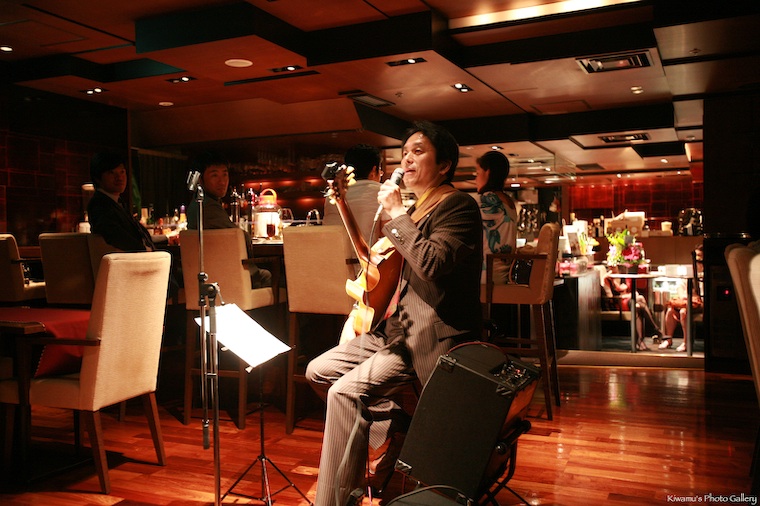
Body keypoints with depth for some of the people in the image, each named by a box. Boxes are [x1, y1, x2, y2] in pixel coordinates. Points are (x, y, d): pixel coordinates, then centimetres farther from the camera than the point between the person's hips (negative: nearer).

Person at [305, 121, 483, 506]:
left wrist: (397, 214, -21)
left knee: (346, 391, -23)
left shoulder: (458, 206, -11)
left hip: (432, 337, -10)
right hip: (398, 327, 10)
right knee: (318, 371, 6)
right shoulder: (415, 209, 16)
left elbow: (433, 264, -29)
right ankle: (399, 429, 9)